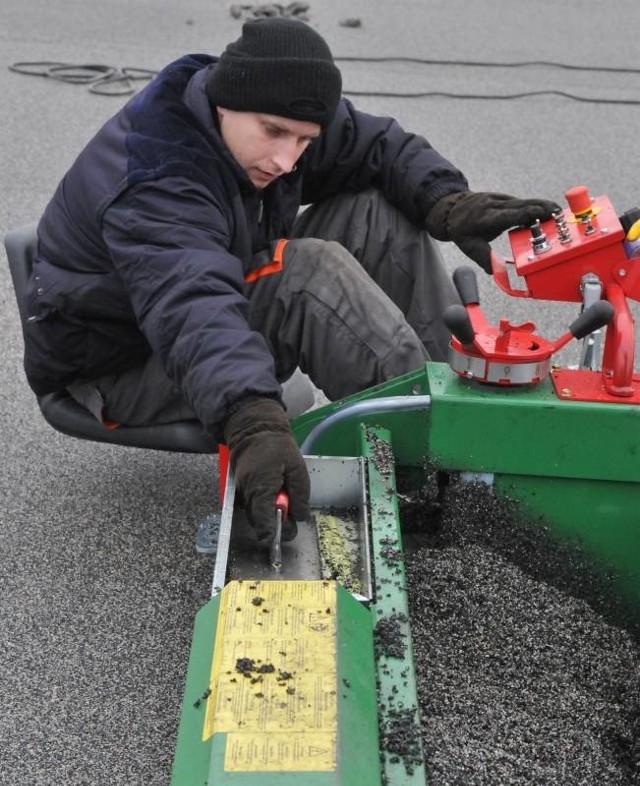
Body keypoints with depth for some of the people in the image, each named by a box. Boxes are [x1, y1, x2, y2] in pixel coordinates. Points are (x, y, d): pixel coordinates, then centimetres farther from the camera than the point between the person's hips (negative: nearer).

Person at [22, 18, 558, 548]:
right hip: (125, 368, -8)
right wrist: (253, 424, -65)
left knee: (380, 214, -8)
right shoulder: (152, 186, -33)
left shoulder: (273, 114, -8)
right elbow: (189, 308, -50)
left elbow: (380, 146, -1)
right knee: (309, 273, -34)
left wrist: (450, 205, -21)